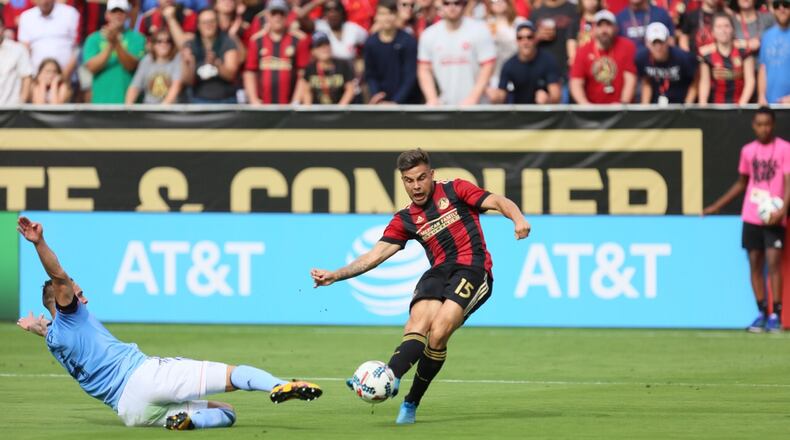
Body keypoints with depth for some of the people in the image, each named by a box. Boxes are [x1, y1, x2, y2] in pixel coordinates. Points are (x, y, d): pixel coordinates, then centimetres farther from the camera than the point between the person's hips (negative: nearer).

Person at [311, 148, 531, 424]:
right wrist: (335, 275, 6)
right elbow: (375, 255, 16)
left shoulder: (454, 191, 10)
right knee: (418, 321, -28)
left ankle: (411, 403, -18)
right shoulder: (405, 220, 19)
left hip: (473, 269, -4)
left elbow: (498, 202, 1)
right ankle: (390, 377, -51)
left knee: (438, 332, -25)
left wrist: (518, 219, -20)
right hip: (438, 273, 4)